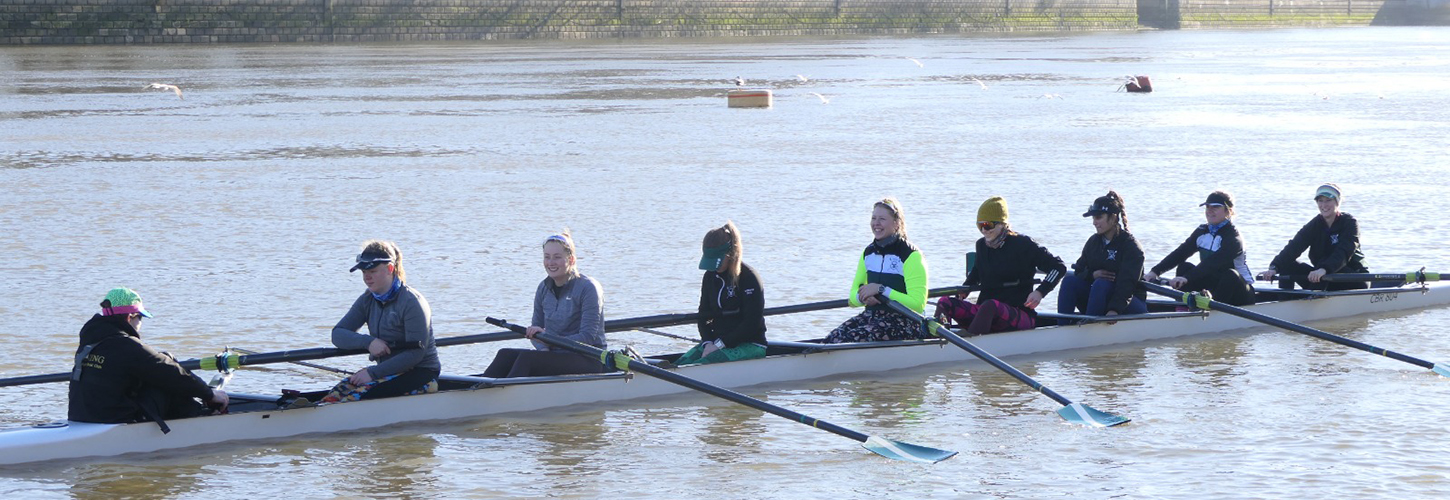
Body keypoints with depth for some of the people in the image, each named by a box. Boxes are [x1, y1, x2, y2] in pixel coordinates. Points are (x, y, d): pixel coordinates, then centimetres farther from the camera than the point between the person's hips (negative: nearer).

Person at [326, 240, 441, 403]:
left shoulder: (412, 302, -14)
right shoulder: (367, 300, 9)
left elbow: (416, 354, -19)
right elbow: (337, 335, 2)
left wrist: (373, 373, -22)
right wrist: (368, 341, -19)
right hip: (387, 371, 7)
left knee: (359, 396, -33)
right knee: (338, 393, -22)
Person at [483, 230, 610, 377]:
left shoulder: (588, 288, -10)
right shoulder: (544, 288, 10)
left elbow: (588, 337, -17)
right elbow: (536, 328, 13)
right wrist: (544, 349, -11)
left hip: (589, 361, -7)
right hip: (556, 354, 7)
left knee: (527, 358, -29)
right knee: (505, 355, -17)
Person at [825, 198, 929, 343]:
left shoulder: (910, 255, -9)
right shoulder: (869, 252, 14)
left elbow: (917, 304, -16)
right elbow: (853, 295, 17)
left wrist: (881, 290, -20)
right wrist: (862, 297, -8)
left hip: (903, 322, -6)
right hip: (871, 315, 6)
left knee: (849, 339, -30)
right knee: (833, 338, -23)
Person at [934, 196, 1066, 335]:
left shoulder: (1023, 244, -5)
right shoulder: (981, 245, 13)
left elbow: (1058, 267, -5)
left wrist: (1040, 292, -18)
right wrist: (965, 288, 19)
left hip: (1020, 316, -6)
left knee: (990, 306, -40)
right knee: (944, 303, -17)